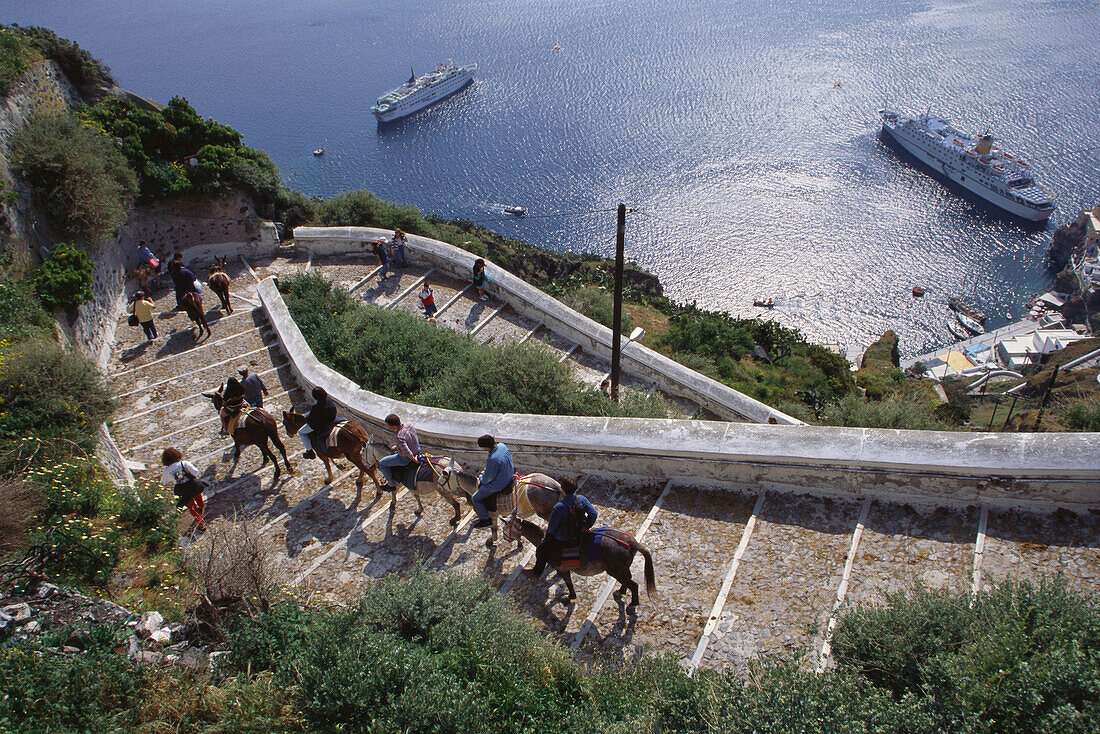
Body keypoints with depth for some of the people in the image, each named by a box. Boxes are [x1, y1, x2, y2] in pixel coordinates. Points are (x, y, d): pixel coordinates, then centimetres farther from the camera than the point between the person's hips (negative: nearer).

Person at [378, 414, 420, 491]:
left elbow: (407, 452, -30)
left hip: (406, 459, -8)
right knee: (395, 451, 36)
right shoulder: (409, 424, -10)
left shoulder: (400, 437, -35)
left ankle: (391, 485, 21)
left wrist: (414, 459, -13)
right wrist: (396, 446, 12)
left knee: (381, 463, 8)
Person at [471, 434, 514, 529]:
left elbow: (487, 478, -23)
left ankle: (485, 519, 21)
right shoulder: (502, 446, -11)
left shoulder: (493, 459, -37)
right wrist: (484, 472, 10)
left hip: (498, 485, -9)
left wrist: (481, 479, 1)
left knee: (475, 499, 8)